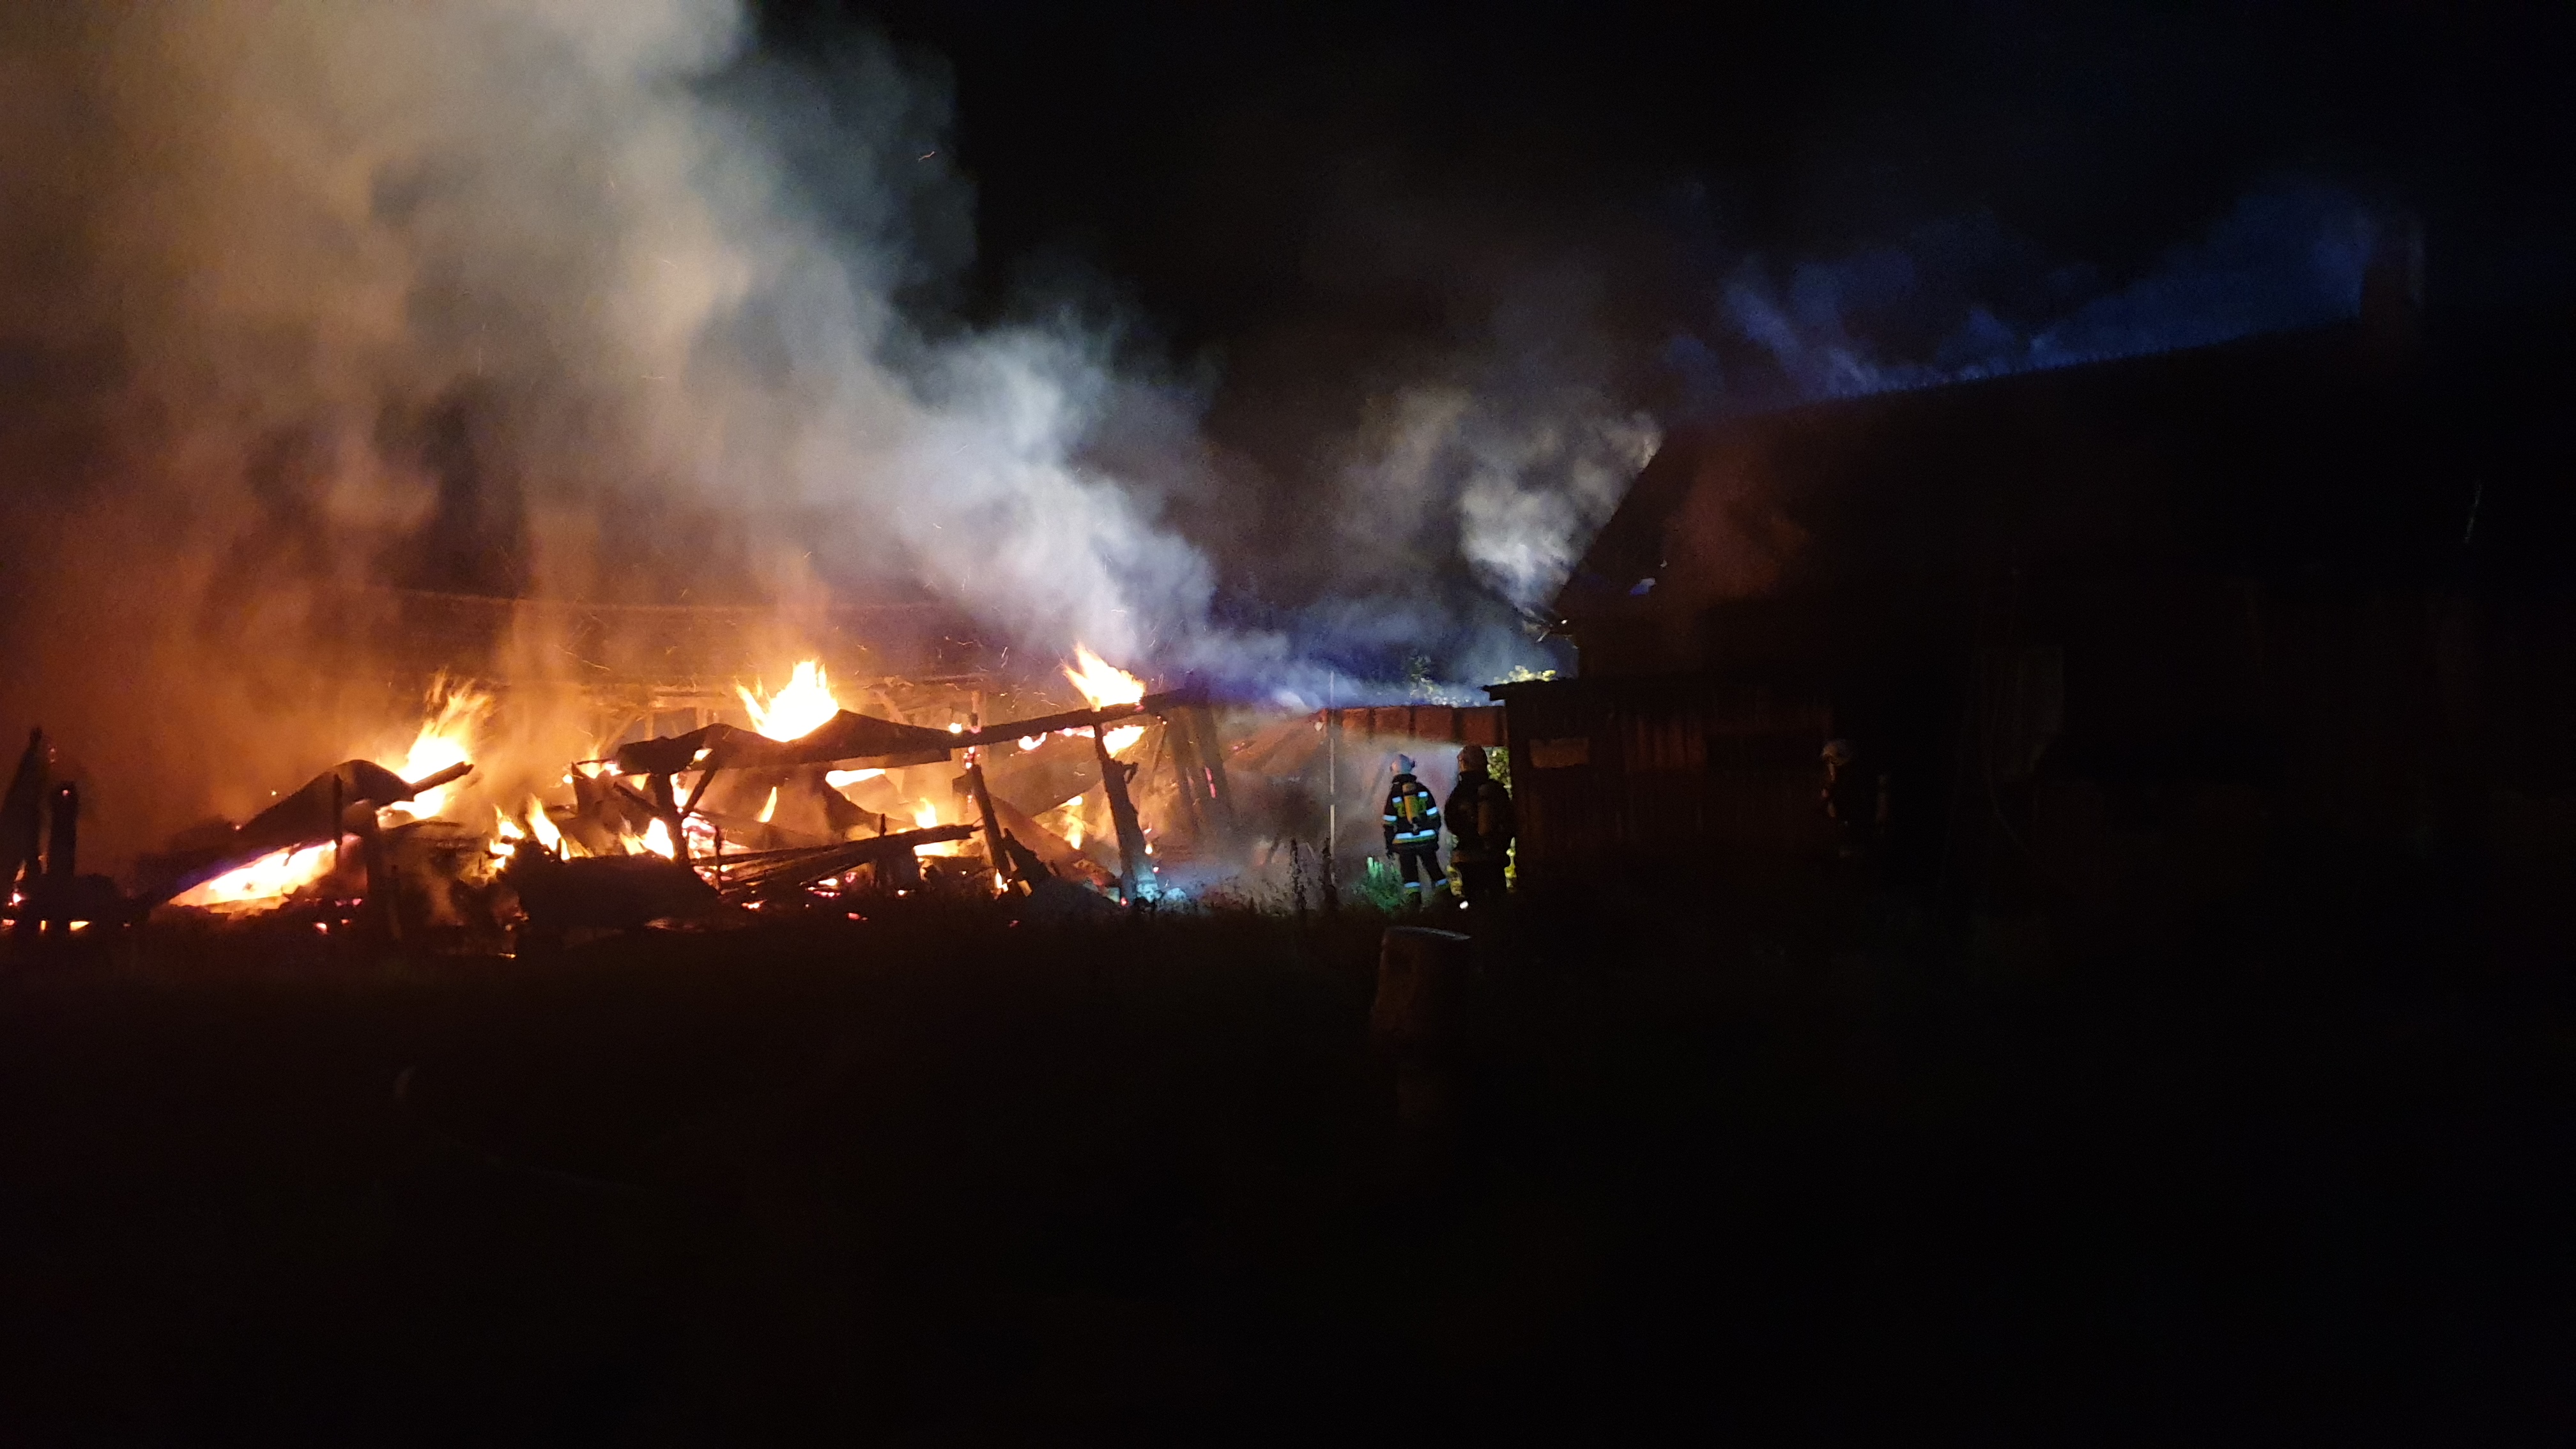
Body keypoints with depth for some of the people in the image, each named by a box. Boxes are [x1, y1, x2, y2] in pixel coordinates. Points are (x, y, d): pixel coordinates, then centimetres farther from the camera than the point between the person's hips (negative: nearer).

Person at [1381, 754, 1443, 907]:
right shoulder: (1422, 790, 0)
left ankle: (1414, 903, -6)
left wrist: (1389, 846, 7)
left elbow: (1389, 823, -1)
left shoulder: (1394, 793, -4)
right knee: (1434, 870, 12)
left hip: (1404, 841, -1)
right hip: (1426, 839, 2)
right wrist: (1436, 835, 14)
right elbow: (1434, 816, 3)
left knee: (1410, 874, 3)